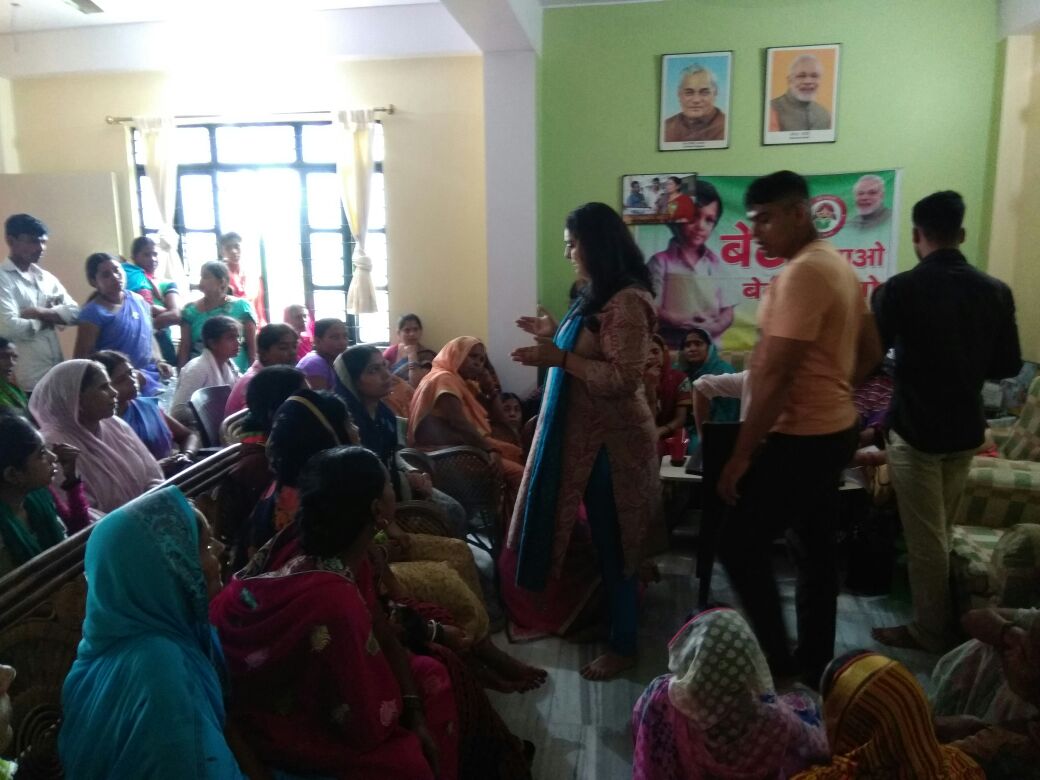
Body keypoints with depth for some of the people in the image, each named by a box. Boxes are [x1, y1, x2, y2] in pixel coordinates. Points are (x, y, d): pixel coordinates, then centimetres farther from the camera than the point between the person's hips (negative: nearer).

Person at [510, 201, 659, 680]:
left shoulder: (627, 301, -19)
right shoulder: (599, 295, 12)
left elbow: (624, 379, -25)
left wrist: (560, 358, -25)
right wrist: (554, 337, 9)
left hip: (612, 442, -9)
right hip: (590, 436, 9)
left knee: (613, 545, 3)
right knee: (602, 541, 18)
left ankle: (623, 646, 19)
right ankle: (609, 619, 34)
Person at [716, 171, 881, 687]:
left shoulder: (802, 272, -20)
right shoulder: (837, 264, 11)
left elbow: (776, 375, -24)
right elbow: (870, 350, 20)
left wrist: (740, 455, -20)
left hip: (800, 440, -10)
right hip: (833, 431, 10)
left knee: (739, 545, 0)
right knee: (814, 548, 16)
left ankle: (777, 662, 11)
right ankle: (814, 665, 28)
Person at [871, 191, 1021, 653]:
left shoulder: (901, 289, -14)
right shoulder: (995, 291, -1)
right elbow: (1009, 366, 5)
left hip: (916, 429, -5)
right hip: (966, 430, 5)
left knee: (924, 537, 6)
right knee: (940, 533, 20)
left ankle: (932, 631, 17)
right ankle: (939, 622, 33)